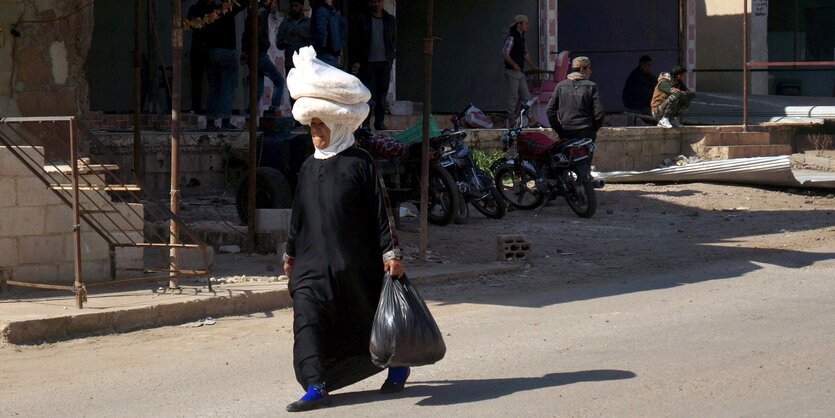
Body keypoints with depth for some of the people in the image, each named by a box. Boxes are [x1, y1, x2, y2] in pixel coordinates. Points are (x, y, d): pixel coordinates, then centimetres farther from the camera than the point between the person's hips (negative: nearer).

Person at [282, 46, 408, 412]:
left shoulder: (360, 163, -7)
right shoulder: (309, 168, 9)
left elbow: (380, 212, -7)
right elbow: (299, 215, 19)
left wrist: (391, 253, -10)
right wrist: (291, 252, 23)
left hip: (355, 262, -4)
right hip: (313, 260, 4)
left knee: (368, 320, 11)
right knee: (307, 318, -13)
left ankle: (398, 364, 37)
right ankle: (315, 387, -15)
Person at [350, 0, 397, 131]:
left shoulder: (390, 20, 11)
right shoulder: (362, 20, 4)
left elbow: (394, 40, 16)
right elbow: (354, 41, 4)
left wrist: (391, 58, 6)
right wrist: (356, 61, -3)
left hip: (385, 62, 2)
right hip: (368, 62, -2)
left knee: (382, 93, 3)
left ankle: (380, 122, 7)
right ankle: (365, 122, -3)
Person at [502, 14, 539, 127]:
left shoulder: (521, 37, 14)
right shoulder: (511, 38, -14)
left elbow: (525, 54, 24)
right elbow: (505, 53, -23)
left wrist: (534, 67, 22)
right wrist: (514, 65, -22)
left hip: (520, 72, 9)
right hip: (512, 72, -9)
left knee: (526, 96, 9)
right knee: (513, 97, -4)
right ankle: (511, 120, 1)